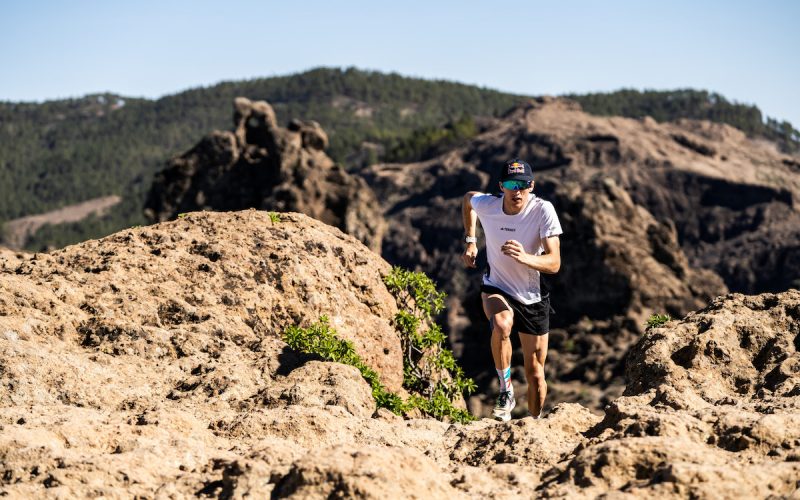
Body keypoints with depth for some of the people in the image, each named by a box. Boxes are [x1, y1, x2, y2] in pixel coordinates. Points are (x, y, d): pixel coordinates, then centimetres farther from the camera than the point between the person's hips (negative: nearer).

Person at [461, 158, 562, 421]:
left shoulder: (543, 210, -22)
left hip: (533, 298, 0)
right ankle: (506, 390, -17)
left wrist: (525, 258, -47)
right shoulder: (485, 205, -16)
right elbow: (468, 198, 11)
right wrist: (471, 241, 8)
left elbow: (554, 264, -28)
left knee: (535, 374, 6)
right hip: (496, 288, 0)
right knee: (502, 324, -36)